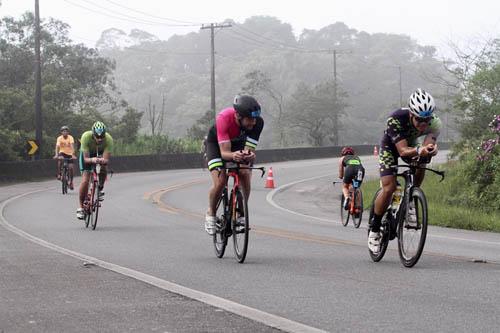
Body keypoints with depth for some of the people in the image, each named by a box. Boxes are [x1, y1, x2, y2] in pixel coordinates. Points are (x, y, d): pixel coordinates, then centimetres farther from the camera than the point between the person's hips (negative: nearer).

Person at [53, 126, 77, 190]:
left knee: (71, 167, -10)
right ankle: (59, 174, -16)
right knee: (59, 160, -33)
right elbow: (57, 146, -27)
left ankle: (71, 181, 7)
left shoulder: (70, 138, -17)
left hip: (69, 154, 0)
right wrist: (56, 155, -42)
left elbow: (72, 146, -29)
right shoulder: (59, 138, -15)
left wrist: (73, 155, -43)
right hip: (62, 152, 0)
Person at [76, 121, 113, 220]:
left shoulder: (109, 139, -35)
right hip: (87, 154, -1)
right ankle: (81, 207, -2)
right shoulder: (86, 137, -37)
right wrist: (92, 160, -57)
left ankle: (101, 186, 3)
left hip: (100, 153, 2)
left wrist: (103, 161, -59)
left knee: (103, 169, -29)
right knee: (85, 180, -16)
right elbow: (86, 159, -36)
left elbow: (106, 159, -36)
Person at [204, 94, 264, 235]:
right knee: (219, 182, -20)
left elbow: (249, 148, -31)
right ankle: (211, 213, 5)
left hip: (239, 143, 3)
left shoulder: (257, 122, -32)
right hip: (217, 143, -3)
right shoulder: (223, 118, -40)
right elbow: (224, 152, -40)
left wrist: (250, 155, -54)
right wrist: (233, 156, -63)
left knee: (245, 176, -19)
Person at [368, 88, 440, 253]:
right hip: (390, 147, -4)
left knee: (421, 163, -29)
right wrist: (419, 150, -64)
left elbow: (429, 146, -35)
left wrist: (429, 149, -60)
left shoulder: (433, 122, -30)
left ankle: (411, 201, -5)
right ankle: (374, 229, -2)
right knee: (389, 187, -19)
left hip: (411, 145, 4)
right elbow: (403, 151, -43)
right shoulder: (396, 119, -39)